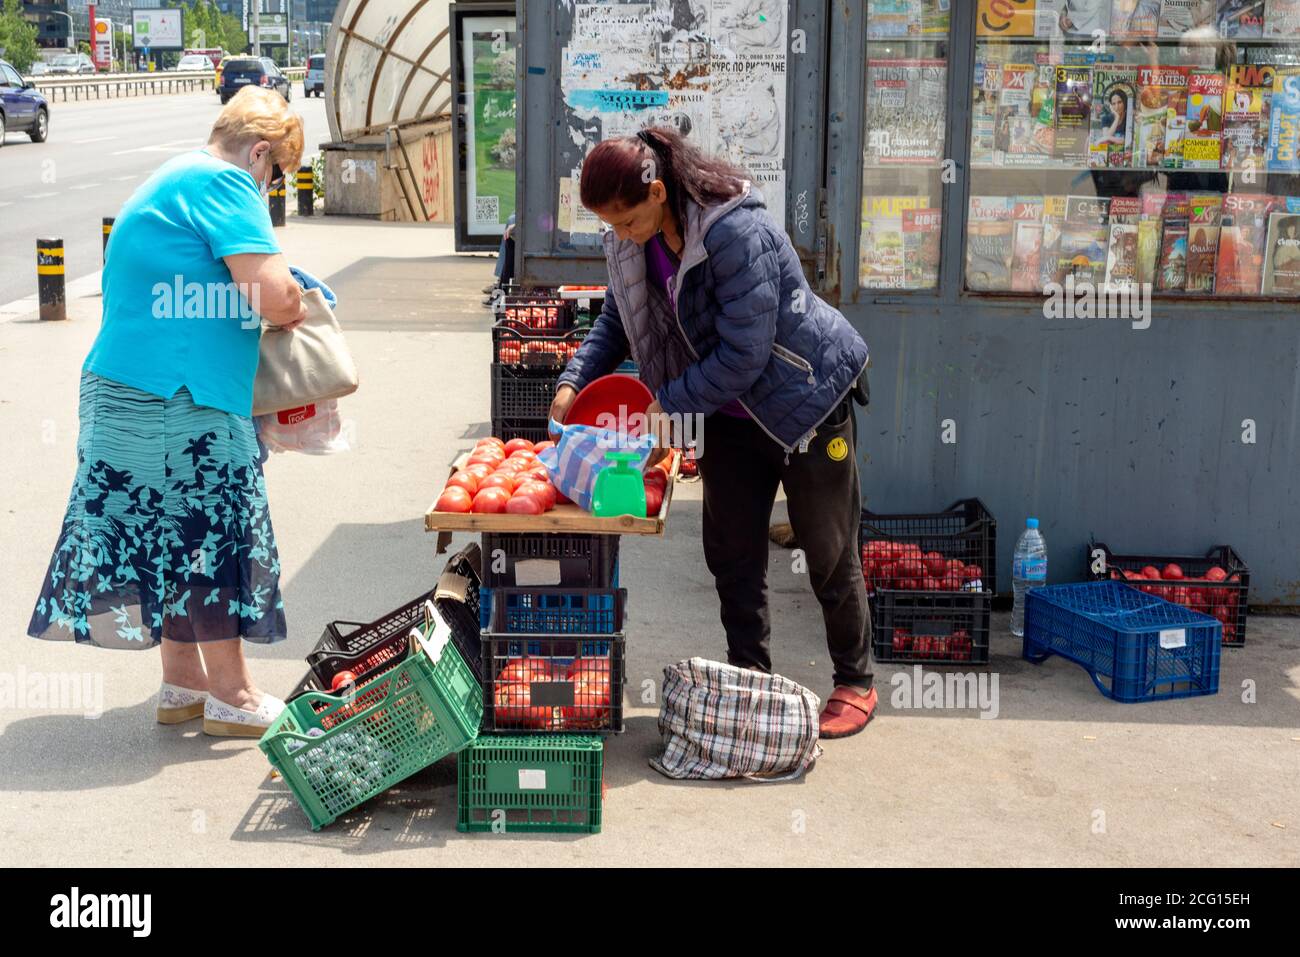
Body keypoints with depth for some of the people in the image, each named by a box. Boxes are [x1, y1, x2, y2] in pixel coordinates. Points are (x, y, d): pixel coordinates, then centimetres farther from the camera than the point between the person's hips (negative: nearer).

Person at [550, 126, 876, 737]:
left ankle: (856, 684, 22)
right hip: (732, 413, 7)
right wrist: (575, 380, -8)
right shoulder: (631, 242, -7)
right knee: (730, 554, 10)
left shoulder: (736, 232, -32)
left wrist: (666, 402, -24)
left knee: (829, 554, 4)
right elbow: (617, 320, 8)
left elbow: (743, 354, -30)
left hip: (803, 400, -7)